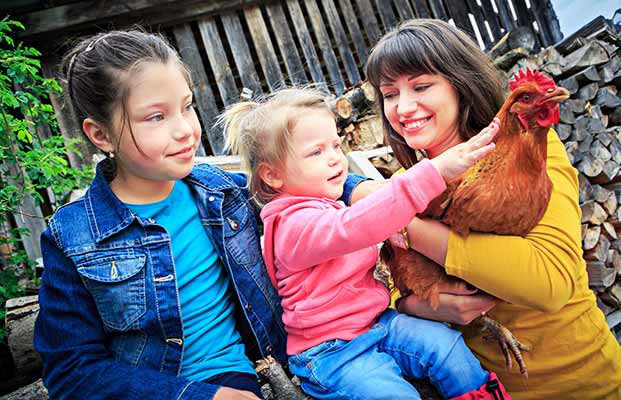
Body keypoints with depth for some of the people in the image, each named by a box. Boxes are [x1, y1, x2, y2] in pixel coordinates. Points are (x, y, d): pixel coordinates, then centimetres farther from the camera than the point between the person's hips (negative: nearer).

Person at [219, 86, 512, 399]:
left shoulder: (329, 207, 11)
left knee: (448, 345, -10)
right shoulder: (294, 224, -23)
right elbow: (352, 228, -41)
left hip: (376, 322, 8)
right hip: (329, 351, -8)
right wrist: (436, 171, -44)